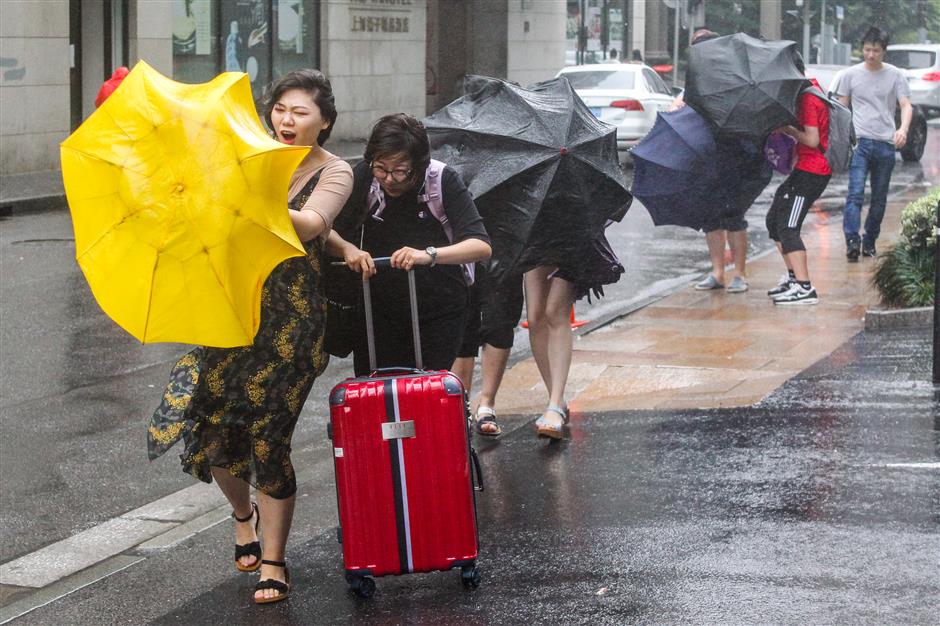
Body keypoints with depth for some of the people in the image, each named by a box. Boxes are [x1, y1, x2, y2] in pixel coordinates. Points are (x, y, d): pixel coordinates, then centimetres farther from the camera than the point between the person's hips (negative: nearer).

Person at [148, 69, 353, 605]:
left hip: (292, 318, -3)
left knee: (268, 436, -6)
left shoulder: (334, 172, -2)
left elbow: (310, 225, -21)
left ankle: (273, 562, 9)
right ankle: (244, 512, 29)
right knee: (210, 423, -4)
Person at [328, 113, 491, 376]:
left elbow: (481, 246, -24)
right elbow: (326, 232, -7)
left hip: (439, 313, -2)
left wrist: (428, 254, -39)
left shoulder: (443, 180, -15)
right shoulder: (363, 177, -8)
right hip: (377, 311, 2)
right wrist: (346, 248, -29)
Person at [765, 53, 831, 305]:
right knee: (774, 220, 16)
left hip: (811, 170, -11)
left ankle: (805, 289, -17)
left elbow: (812, 139, -21)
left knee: (788, 227, -13)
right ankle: (793, 277, 21)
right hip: (806, 168, 11)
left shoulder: (807, 98, -16)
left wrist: (788, 130, -9)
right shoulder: (810, 89, 14)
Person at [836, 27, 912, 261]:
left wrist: (903, 129, -20)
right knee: (855, 193, -15)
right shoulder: (851, 74, 7)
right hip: (859, 141, -1)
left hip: (886, 144, 1)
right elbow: (842, 107, 11)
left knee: (879, 198, 7)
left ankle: (869, 242, 18)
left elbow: (906, 105, -1)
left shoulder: (895, 76, 6)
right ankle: (852, 241, -22)